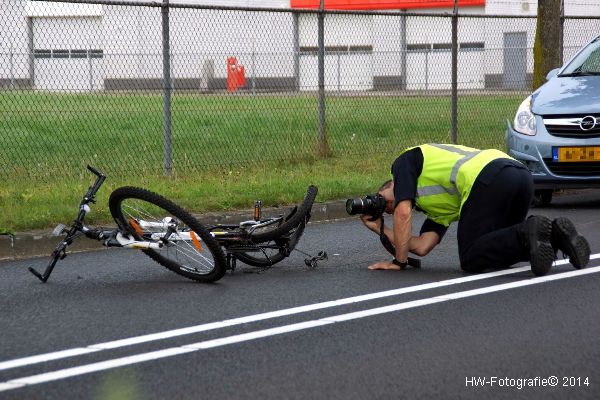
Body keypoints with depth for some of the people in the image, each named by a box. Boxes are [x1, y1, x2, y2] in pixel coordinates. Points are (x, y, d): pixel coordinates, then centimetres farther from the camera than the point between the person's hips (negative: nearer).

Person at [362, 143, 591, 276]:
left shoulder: (405, 161, 20)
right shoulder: (437, 209, 37)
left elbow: (403, 212, 5)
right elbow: (422, 246, 25)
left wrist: (399, 261, 12)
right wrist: (380, 228, 37)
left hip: (489, 177, -8)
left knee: (471, 260, -2)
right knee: (494, 255, 18)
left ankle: (528, 233, -22)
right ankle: (554, 234, -2)